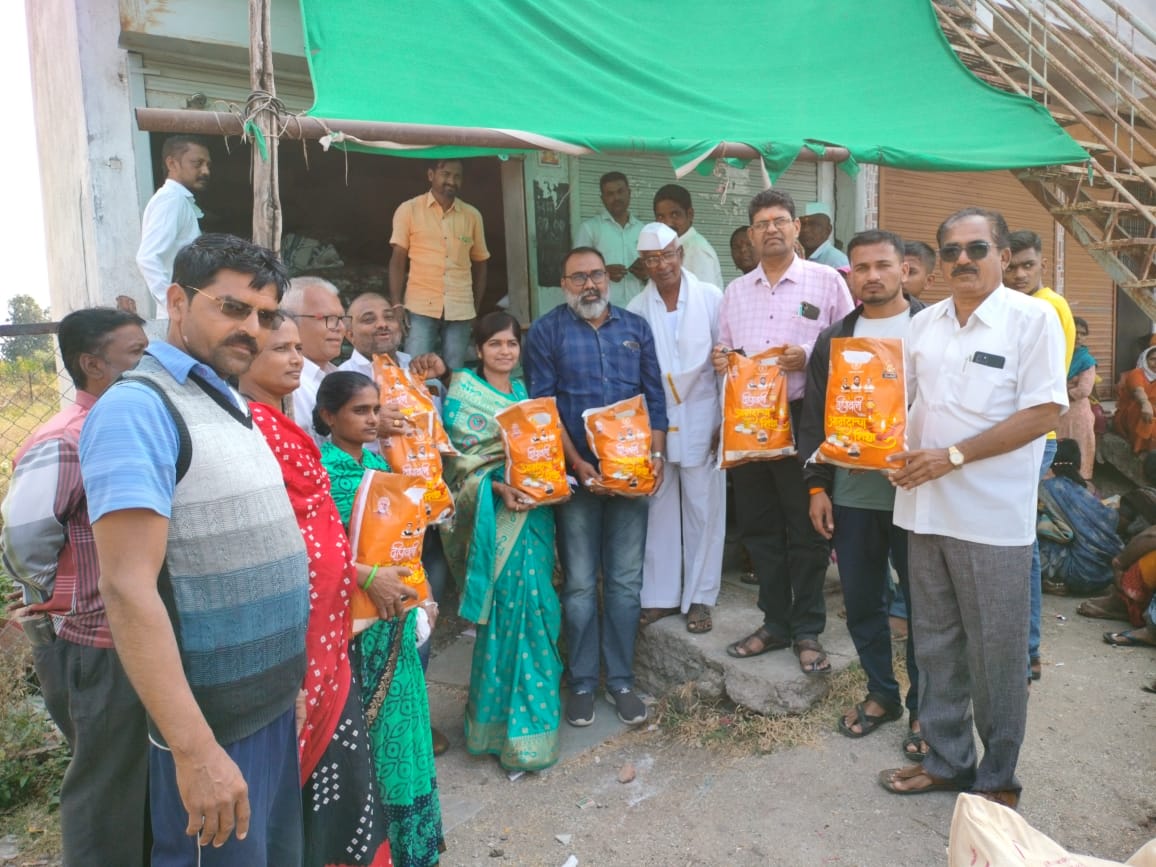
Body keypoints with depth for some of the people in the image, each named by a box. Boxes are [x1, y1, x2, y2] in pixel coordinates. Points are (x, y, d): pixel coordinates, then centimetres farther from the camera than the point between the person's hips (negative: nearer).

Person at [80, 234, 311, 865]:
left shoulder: (232, 405, 11)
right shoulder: (139, 409, -16)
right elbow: (128, 588, -23)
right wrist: (194, 749, -25)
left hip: (274, 701, 8)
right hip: (212, 723, -8)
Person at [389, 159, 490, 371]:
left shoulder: (472, 215, 9)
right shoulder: (408, 210, 3)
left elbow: (479, 263, 15)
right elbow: (397, 261, 2)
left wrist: (477, 309, 9)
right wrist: (396, 305, -7)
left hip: (461, 310, 2)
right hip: (420, 308, -2)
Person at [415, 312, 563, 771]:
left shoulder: (523, 389, 17)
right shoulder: (462, 390, 0)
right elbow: (458, 458, -7)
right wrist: (498, 489, -21)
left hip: (533, 510, 5)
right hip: (491, 515, -5)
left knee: (531, 603, 4)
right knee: (514, 602, -9)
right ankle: (520, 723, 5)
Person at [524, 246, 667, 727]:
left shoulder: (635, 328, 10)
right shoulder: (547, 332, 1)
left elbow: (655, 398, 9)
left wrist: (656, 456, -3)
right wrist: (577, 463, -13)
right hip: (576, 473, -2)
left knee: (626, 582, 8)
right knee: (580, 585, 5)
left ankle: (620, 679, 21)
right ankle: (582, 682, 19)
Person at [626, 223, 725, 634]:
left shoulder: (711, 298, -2)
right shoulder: (636, 309, 3)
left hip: (701, 420, -1)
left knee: (703, 508, 4)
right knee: (658, 508, 8)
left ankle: (699, 597, 16)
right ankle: (659, 595, 20)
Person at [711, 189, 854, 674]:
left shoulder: (826, 281, 1)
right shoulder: (735, 291, 15)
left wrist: (809, 358, -18)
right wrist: (720, 359, -2)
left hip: (803, 419, -4)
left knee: (807, 530, 2)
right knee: (759, 528, 11)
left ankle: (808, 631, 17)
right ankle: (775, 624, 26)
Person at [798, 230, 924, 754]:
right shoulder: (833, 339, 9)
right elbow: (813, 417, 9)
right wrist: (817, 486, 3)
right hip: (850, 494, 4)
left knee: (922, 602, 7)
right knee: (861, 600, 13)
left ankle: (923, 707, 25)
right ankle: (881, 693, 32)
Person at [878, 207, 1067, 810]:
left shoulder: (1032, 319, -5)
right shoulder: (924, 324, 11)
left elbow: (1043, 413, -12)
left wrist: (953, 456, -17)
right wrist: (896, 453, -3)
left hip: (992, 516, -5)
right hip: (925, 508, 5)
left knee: (996, 652, 6)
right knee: (935, 644, 15)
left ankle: (997, 777, 25)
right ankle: (946, 760, 32)